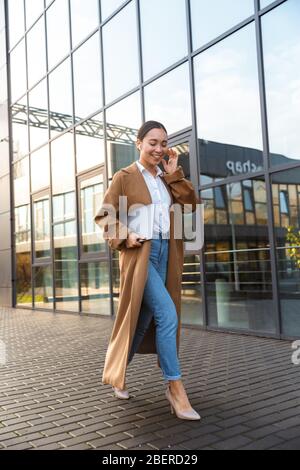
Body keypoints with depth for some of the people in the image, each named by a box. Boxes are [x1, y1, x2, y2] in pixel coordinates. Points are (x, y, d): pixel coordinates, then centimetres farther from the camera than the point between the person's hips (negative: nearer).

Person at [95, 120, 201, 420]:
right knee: (167, 315, -16)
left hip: (165, 253, 6)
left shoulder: (168, 179, 17)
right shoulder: (125, 177, 1)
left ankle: (118, 372, 31)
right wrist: (124, 236, -19)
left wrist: (175, 174, 2)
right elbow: (104, 215, -4)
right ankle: (175, 387, -4)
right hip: (140, 253, -6)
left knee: (145, 318, 11)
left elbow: (192, 203, 5)